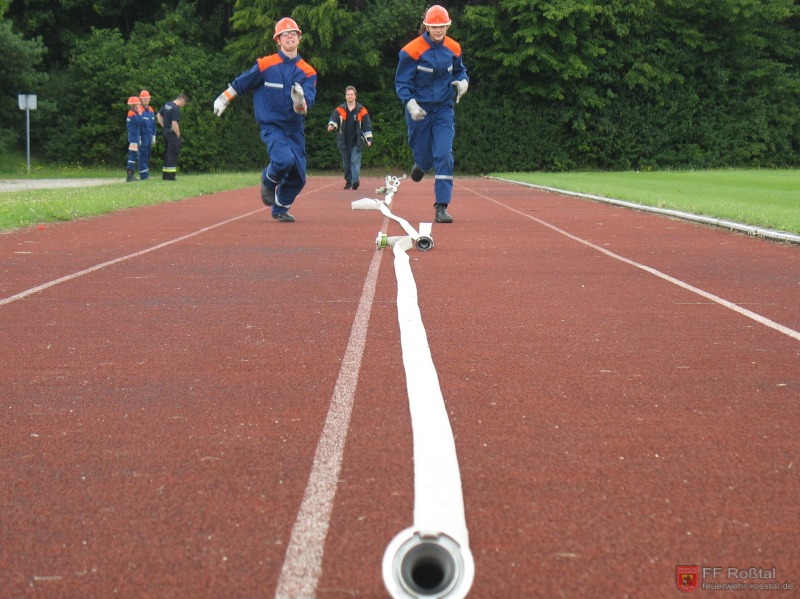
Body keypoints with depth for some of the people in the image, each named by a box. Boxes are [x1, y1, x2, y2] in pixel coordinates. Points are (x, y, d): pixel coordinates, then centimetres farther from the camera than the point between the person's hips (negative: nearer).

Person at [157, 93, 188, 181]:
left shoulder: (166, 105, 10)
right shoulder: (175, 109, -18)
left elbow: (159, 115, 22)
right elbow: (174, 124, -23)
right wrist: (178, 136, -14)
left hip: (166, 132, 9)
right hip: (173, 133, -9)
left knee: (167, 153, 15)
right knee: (173, 154, -5)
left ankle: (165, 175, 19)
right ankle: (170, 176, -6)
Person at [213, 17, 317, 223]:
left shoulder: (308, 72, 0)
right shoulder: (265, 65, -5)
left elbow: (306, 106, -10)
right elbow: (241, 83, 8)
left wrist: (300, 101, -32)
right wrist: (223, 100, 15)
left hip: (295, 129, 4)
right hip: (271, 126, -4)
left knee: (299, 176, 3)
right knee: (284, 159, -29)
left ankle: (280, 209, 29)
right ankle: (269, 179, 6)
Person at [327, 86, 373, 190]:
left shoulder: (361, 110, 1)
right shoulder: (340, 110, 4)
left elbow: (367, 126, 2)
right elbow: (334, 119, -6)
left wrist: (369, 139, -3)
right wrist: (331, 125, -29)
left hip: (357, 142, -2)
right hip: (344, 142, 2)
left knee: (355, 161, -12)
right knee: (346, 163, 8)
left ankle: (355, 181, -20)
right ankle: (348, 181, 20)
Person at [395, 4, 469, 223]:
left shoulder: (453, 49, 0)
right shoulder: (412, 50, -13)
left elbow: (460, 70, 18)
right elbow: (401, 82, -10)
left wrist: (463, 81, -5)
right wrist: (411, 104, -25)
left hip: (444, 109, 2)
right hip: (419, 110, -2)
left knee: (444, 155, -12)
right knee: (424, 156, 8)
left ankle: (441, 207, -11)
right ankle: (421, 165, 50)